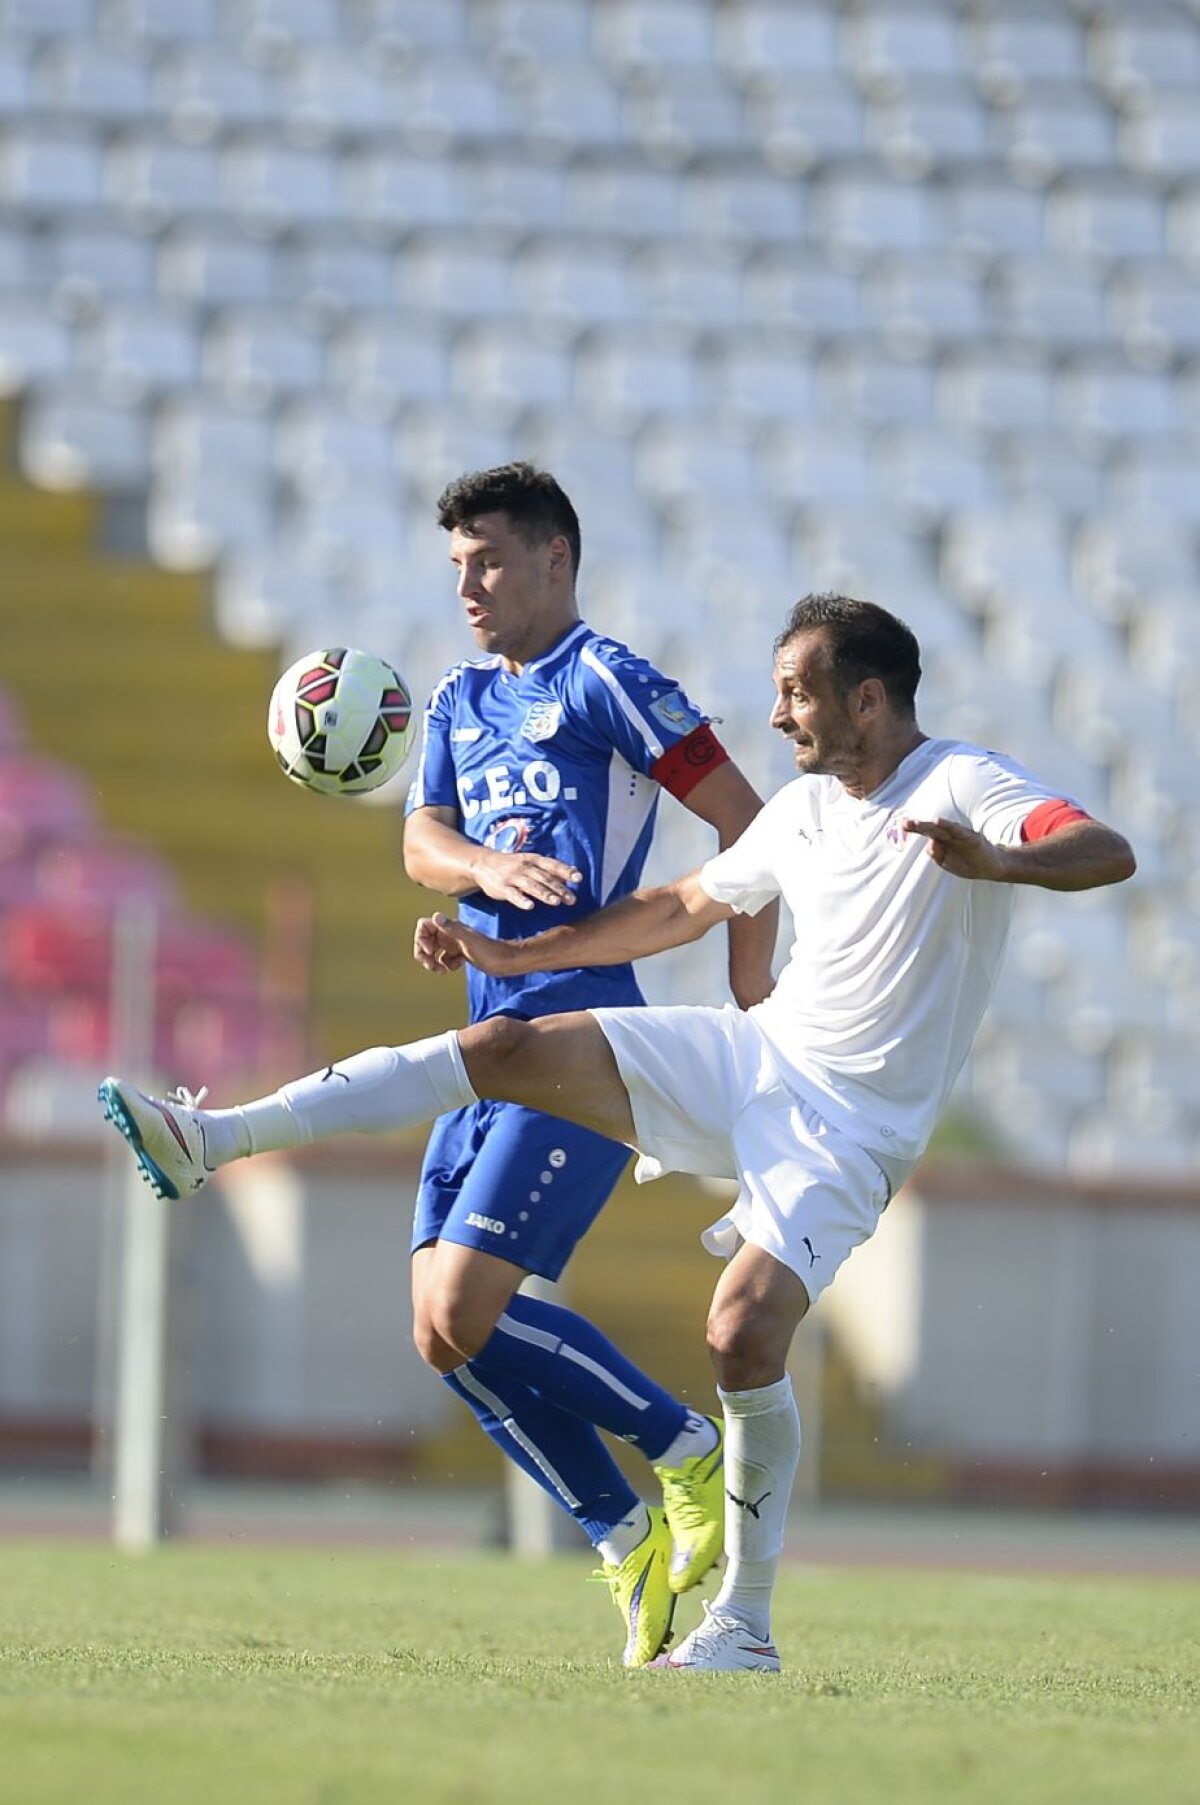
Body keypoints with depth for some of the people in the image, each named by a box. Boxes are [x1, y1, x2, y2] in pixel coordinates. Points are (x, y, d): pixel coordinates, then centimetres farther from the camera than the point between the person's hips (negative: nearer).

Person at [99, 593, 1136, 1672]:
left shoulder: (964, 788, -11)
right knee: (502, 1049, -9)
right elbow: (686, 907, 26)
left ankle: (746, 1623, -8)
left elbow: (1108, 854, -27)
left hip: (851, 1125, -7)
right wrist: (509, 956, 22)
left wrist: (995, 861, -48)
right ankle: (213, 1142, -10)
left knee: (746, 1332, -25)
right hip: (753, 1054, 7)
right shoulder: (803, 810, 12)